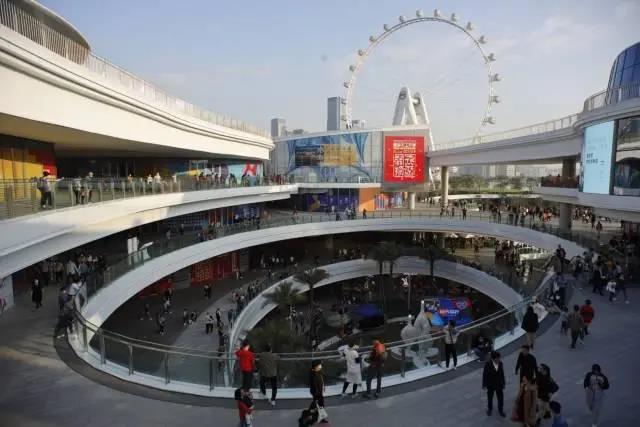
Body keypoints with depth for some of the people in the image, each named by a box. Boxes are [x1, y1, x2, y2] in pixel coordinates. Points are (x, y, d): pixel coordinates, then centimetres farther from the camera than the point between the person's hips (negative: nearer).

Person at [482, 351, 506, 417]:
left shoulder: (500, 363, -11)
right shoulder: (487, 364, -22)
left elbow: (502, 373, 1)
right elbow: (484, 375, -15)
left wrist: (503, 383, 8)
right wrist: (484, 385, -11)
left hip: (499, 384, 3)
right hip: (490, 385, -2)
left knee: (500, 398, 11)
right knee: (490, 398, 16)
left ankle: (500, 410, 35)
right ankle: (489, 409, 39)